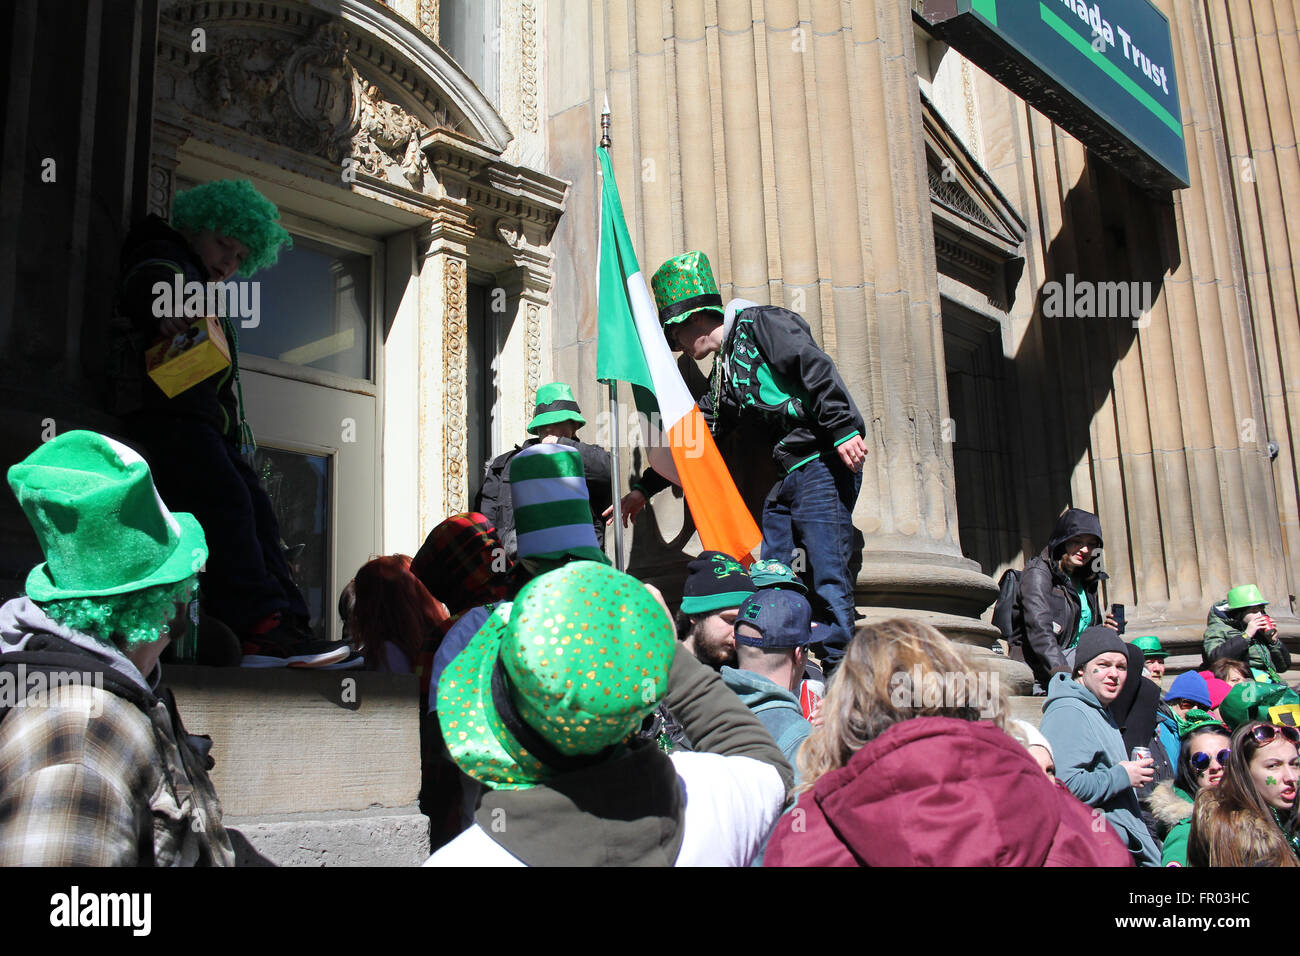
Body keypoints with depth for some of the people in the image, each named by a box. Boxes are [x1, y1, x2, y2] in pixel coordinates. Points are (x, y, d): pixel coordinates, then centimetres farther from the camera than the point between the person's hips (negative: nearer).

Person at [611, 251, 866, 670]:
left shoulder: (761, 323, 0)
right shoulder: (723, 375, 24)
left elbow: (816, 367, -13)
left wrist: (844, 429, -23)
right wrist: (643, 488, 26)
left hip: (824, 461, -9)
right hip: (788, 476, 9)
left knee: (828, 576, -12)